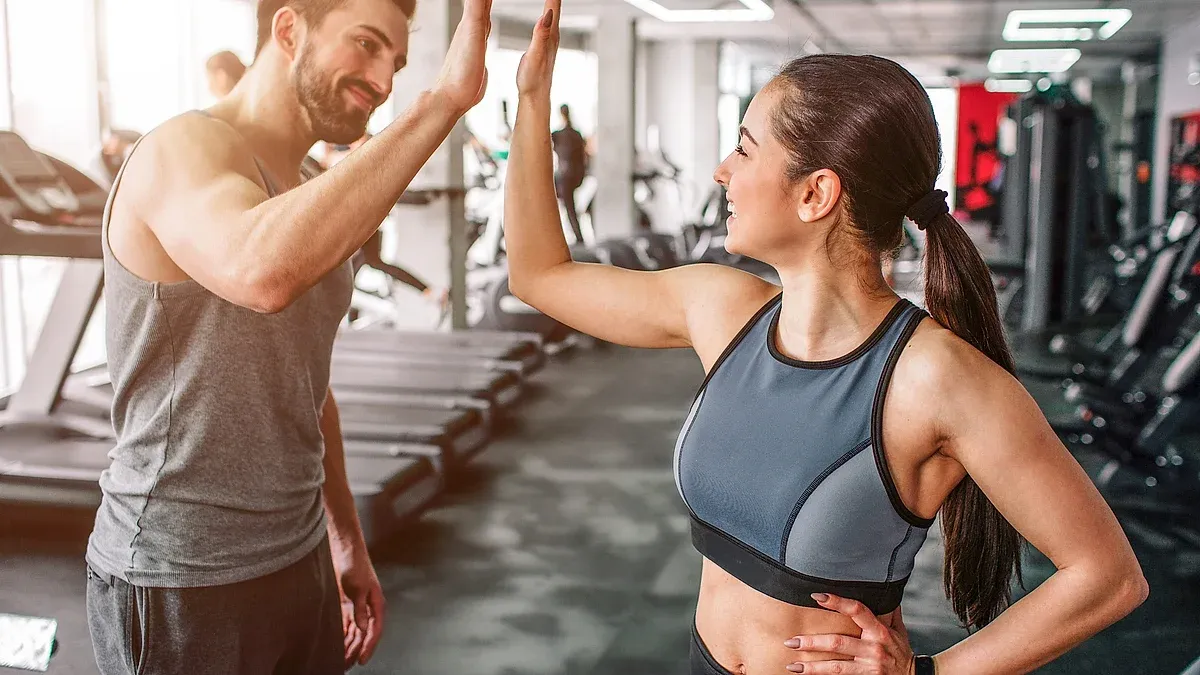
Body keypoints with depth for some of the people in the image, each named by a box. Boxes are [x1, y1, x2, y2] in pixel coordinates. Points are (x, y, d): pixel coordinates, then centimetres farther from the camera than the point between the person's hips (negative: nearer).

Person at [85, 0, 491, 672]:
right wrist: (444, 100, -37)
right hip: (178, 588, -8)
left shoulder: (303, 198, 10)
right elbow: (263, 273, -40)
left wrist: (347, 541, 21)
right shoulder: (186, 149, -16)